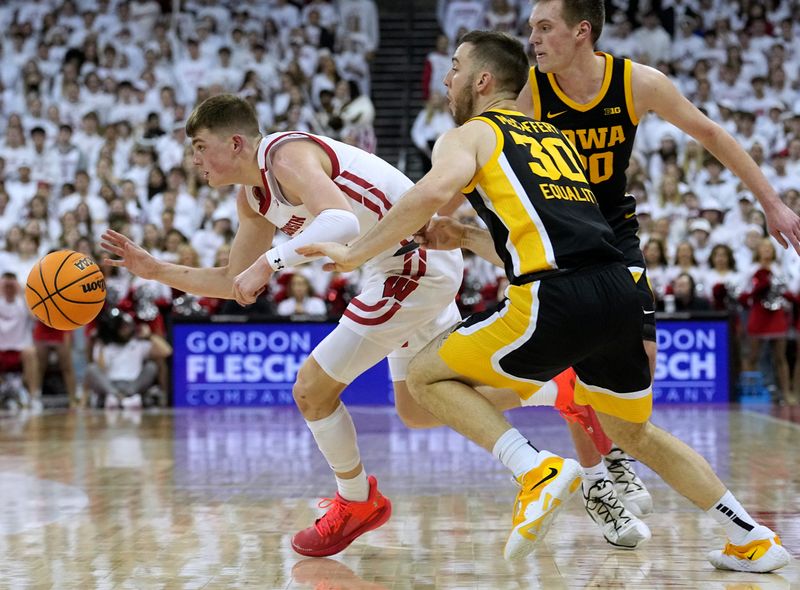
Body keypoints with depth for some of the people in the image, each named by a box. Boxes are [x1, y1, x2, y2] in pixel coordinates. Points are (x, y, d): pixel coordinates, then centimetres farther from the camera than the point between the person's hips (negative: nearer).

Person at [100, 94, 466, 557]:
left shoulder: (288, 156, -20)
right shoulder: (254, 198, 10)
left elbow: (342, 222, -38)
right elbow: (235, 282, 17)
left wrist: (268, 262, -40)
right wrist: (155, 270, 10)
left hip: (415, 261, -11)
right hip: (423, 263, 11)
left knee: (312, 389, -6)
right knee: (417, 408, 23)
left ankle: (358, 502, 14)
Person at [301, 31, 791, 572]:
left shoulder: (470, 136, 8)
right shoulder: (553, 137, 30)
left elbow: (431, 194, -14)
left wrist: (355, 253, -4)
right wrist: (465, 238, 31)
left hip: (558, 303, -7)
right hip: (620, 292, 7)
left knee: (427, 374, 9)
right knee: (634, 432, 28)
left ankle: (539, 470, -9)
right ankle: (755, 540, 26)